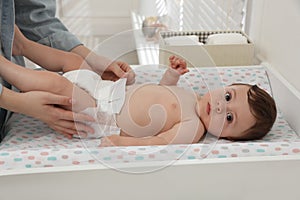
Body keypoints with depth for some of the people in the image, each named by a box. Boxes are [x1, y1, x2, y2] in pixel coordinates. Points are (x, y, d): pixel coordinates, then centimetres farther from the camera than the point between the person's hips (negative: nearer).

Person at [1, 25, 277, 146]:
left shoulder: (192, 128, -22)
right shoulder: (190, 95, 2)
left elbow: (156, 142, -27)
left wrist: (120, 142, -35)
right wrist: (173, 74, 3)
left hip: (101, 116, -8)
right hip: (106, 89, 8)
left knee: (53, 82, -20)